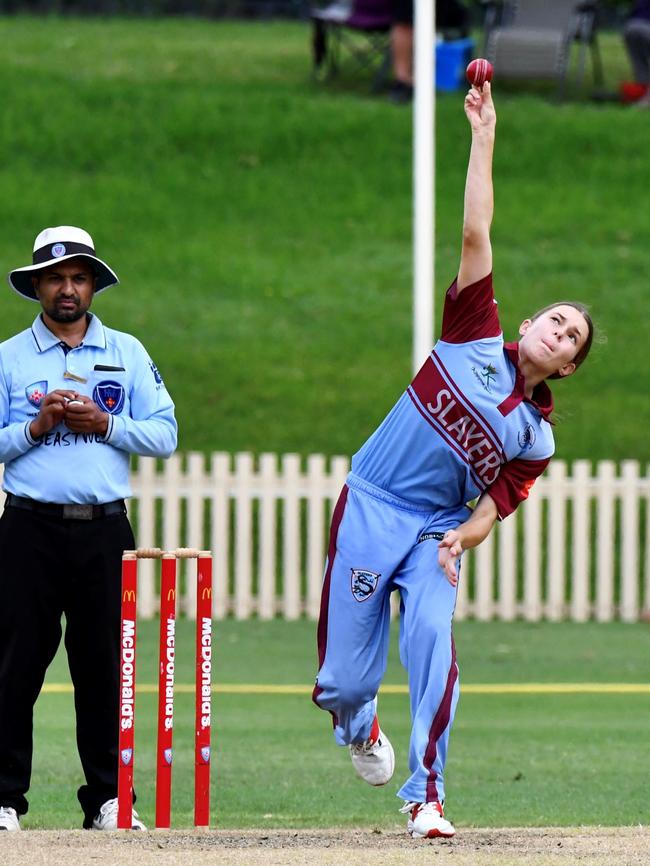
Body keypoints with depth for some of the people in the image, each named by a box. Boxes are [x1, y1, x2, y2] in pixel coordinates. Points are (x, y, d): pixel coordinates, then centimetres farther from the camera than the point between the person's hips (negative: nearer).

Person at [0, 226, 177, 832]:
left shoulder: (127, 354, 12)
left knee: (104, 667, 2)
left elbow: (164, 435, 6)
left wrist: (104, 423, -7)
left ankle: (107, 798, 7)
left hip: (105, 532, 1)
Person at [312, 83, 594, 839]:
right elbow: (475, 234, -3)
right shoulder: (476, 336, 0)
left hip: (434, 530, 1)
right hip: (369, 510, -1)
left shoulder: (535, 435, 3)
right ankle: (355, 723, 35)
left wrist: (460, 541, -25)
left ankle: (424, 796, -14)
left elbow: (493, 507, -3)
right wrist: (484, 136, -7)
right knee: (346, 675, -3)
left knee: (432, 643, -23)